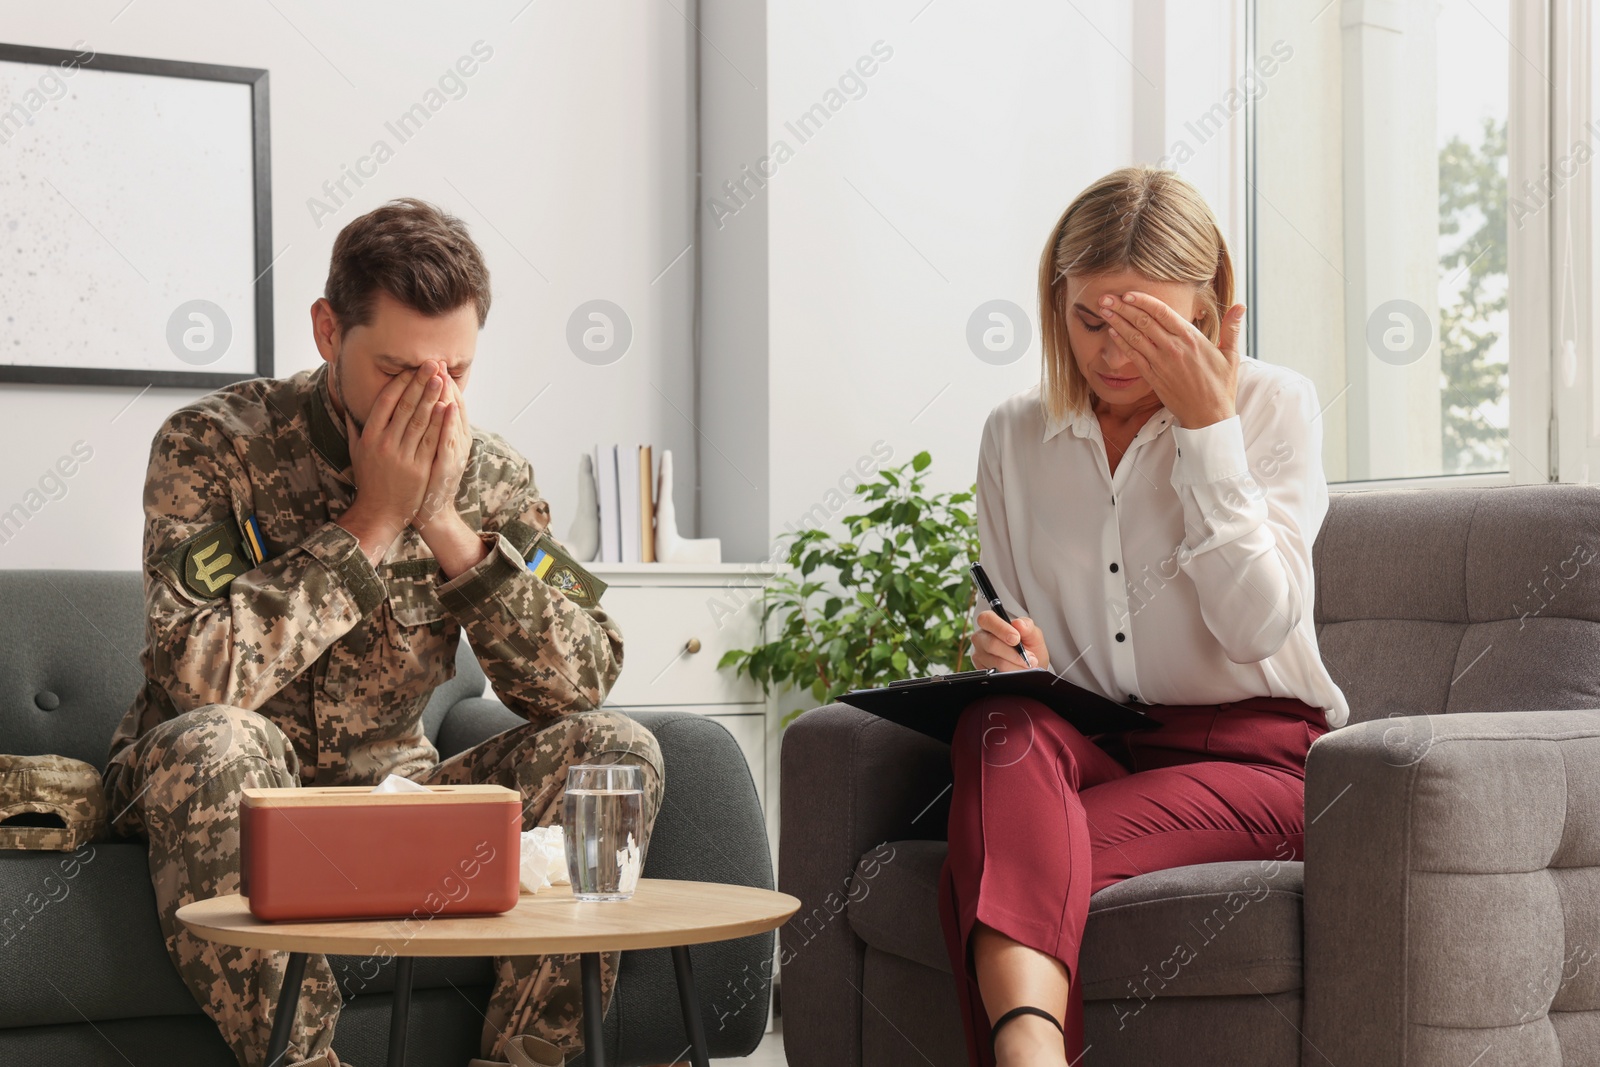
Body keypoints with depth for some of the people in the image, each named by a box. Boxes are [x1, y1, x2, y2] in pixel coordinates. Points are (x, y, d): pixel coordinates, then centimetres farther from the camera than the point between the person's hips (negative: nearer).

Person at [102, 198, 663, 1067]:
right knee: (214, 743, -37)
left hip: (390, 786, 4)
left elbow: (582, 684, -11)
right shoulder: (212, 444, -14)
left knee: (613, 748, -16)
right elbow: (202, 675, -28)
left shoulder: (488, 475, -2)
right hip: (223, 797, -4)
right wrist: (372, 520, -24)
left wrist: (447, 525, -20)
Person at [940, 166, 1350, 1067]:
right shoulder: (1016, 437, 12)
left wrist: (1209, 427, -14)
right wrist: (1011, 658, -10)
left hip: (1252, 752, -3)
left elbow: (1258, 625, -13)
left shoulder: (1274, 405, 1)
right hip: (1090, 746, 3)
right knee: (1000, 720, -38)